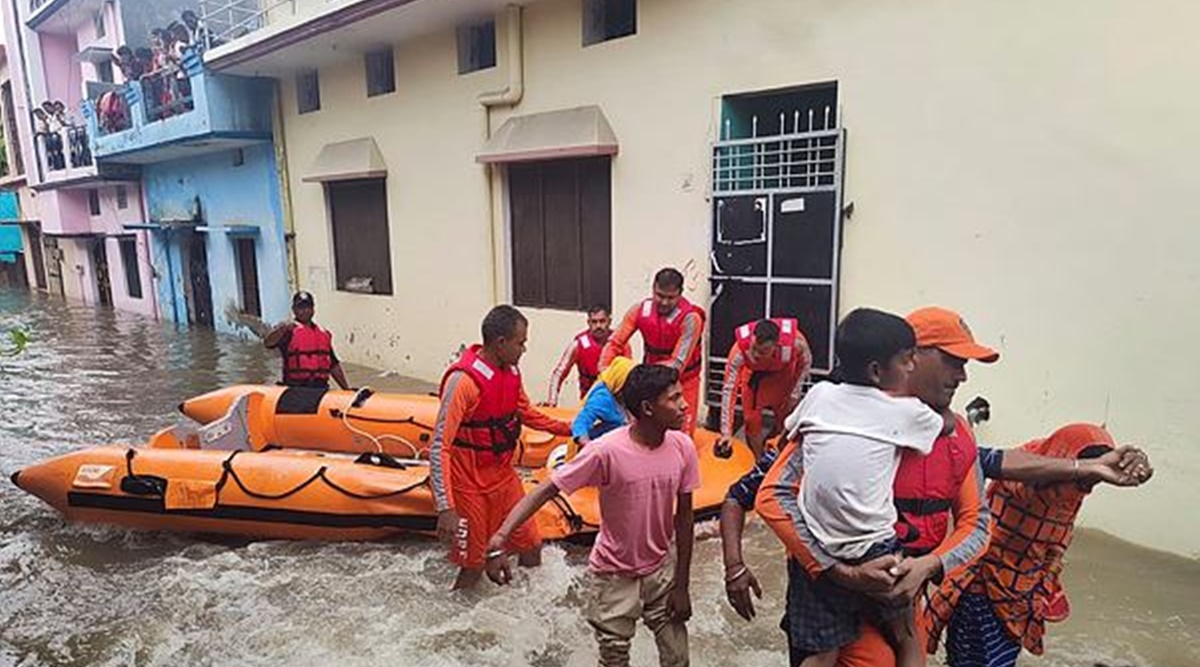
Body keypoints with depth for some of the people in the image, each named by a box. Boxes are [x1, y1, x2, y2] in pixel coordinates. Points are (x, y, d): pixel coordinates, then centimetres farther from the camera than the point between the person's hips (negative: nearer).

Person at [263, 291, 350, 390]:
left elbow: (334, 365, 24)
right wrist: (282, 329, -35)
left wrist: (347, 389, 21)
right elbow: (267, 343, -15)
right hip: (295, 389, -5)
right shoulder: (288, 330, 4)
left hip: (321, 388, 5)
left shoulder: (324, 334, 21)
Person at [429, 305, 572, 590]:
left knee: (531, 546, 14)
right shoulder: (464, 380, -25)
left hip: (504, 474, 7)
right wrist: (446, 508, -31)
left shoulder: (511, 371, -2)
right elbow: (439, 448, -26)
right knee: (472, 566, 6)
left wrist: (568, 428, 11)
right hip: (469, 485, -7)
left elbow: (526, 413, 16)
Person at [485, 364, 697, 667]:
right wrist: (499, 540, -35)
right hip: (614, 576, -3)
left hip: (660, 571, 3)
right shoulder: (606, 451, -27)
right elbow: (546, 490, -23)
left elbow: (684, 517, -4)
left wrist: (682, 585, 1)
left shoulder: (683, 447, -13)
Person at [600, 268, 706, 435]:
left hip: (682, 384, -3)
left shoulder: (690, 318, -23)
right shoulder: (640, 310, -10)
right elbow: (614, 342, -5)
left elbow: (677, 364, -27)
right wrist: (604, 370, -21)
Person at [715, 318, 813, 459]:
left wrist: (795, 394, -13)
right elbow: (729, 389, -35)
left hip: (784, 376, 1)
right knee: (752, 422, 0)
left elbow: (805, 362, -12)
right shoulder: (741, 348, -41)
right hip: (754, 378, -1)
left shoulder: (795, 341, -38)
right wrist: (726, 432, -36)